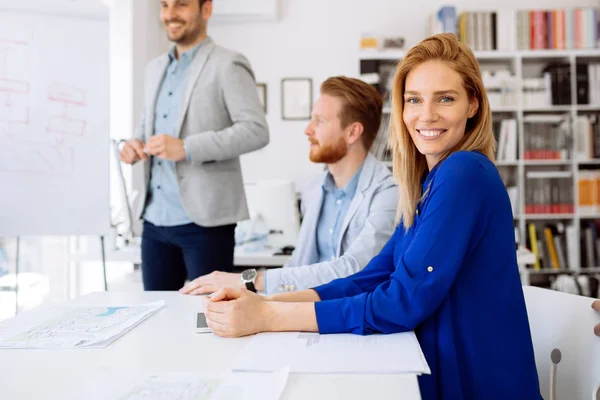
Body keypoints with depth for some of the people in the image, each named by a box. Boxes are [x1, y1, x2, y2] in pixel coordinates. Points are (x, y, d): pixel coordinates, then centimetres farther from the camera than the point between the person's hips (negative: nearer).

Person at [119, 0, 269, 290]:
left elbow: (256, 130, -15)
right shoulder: (155, 69, 17)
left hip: (203, 219, -7)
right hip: (155, 218, 7)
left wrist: (187, 148, -23)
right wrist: (135, 143, 2)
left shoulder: (227, 66, -6)